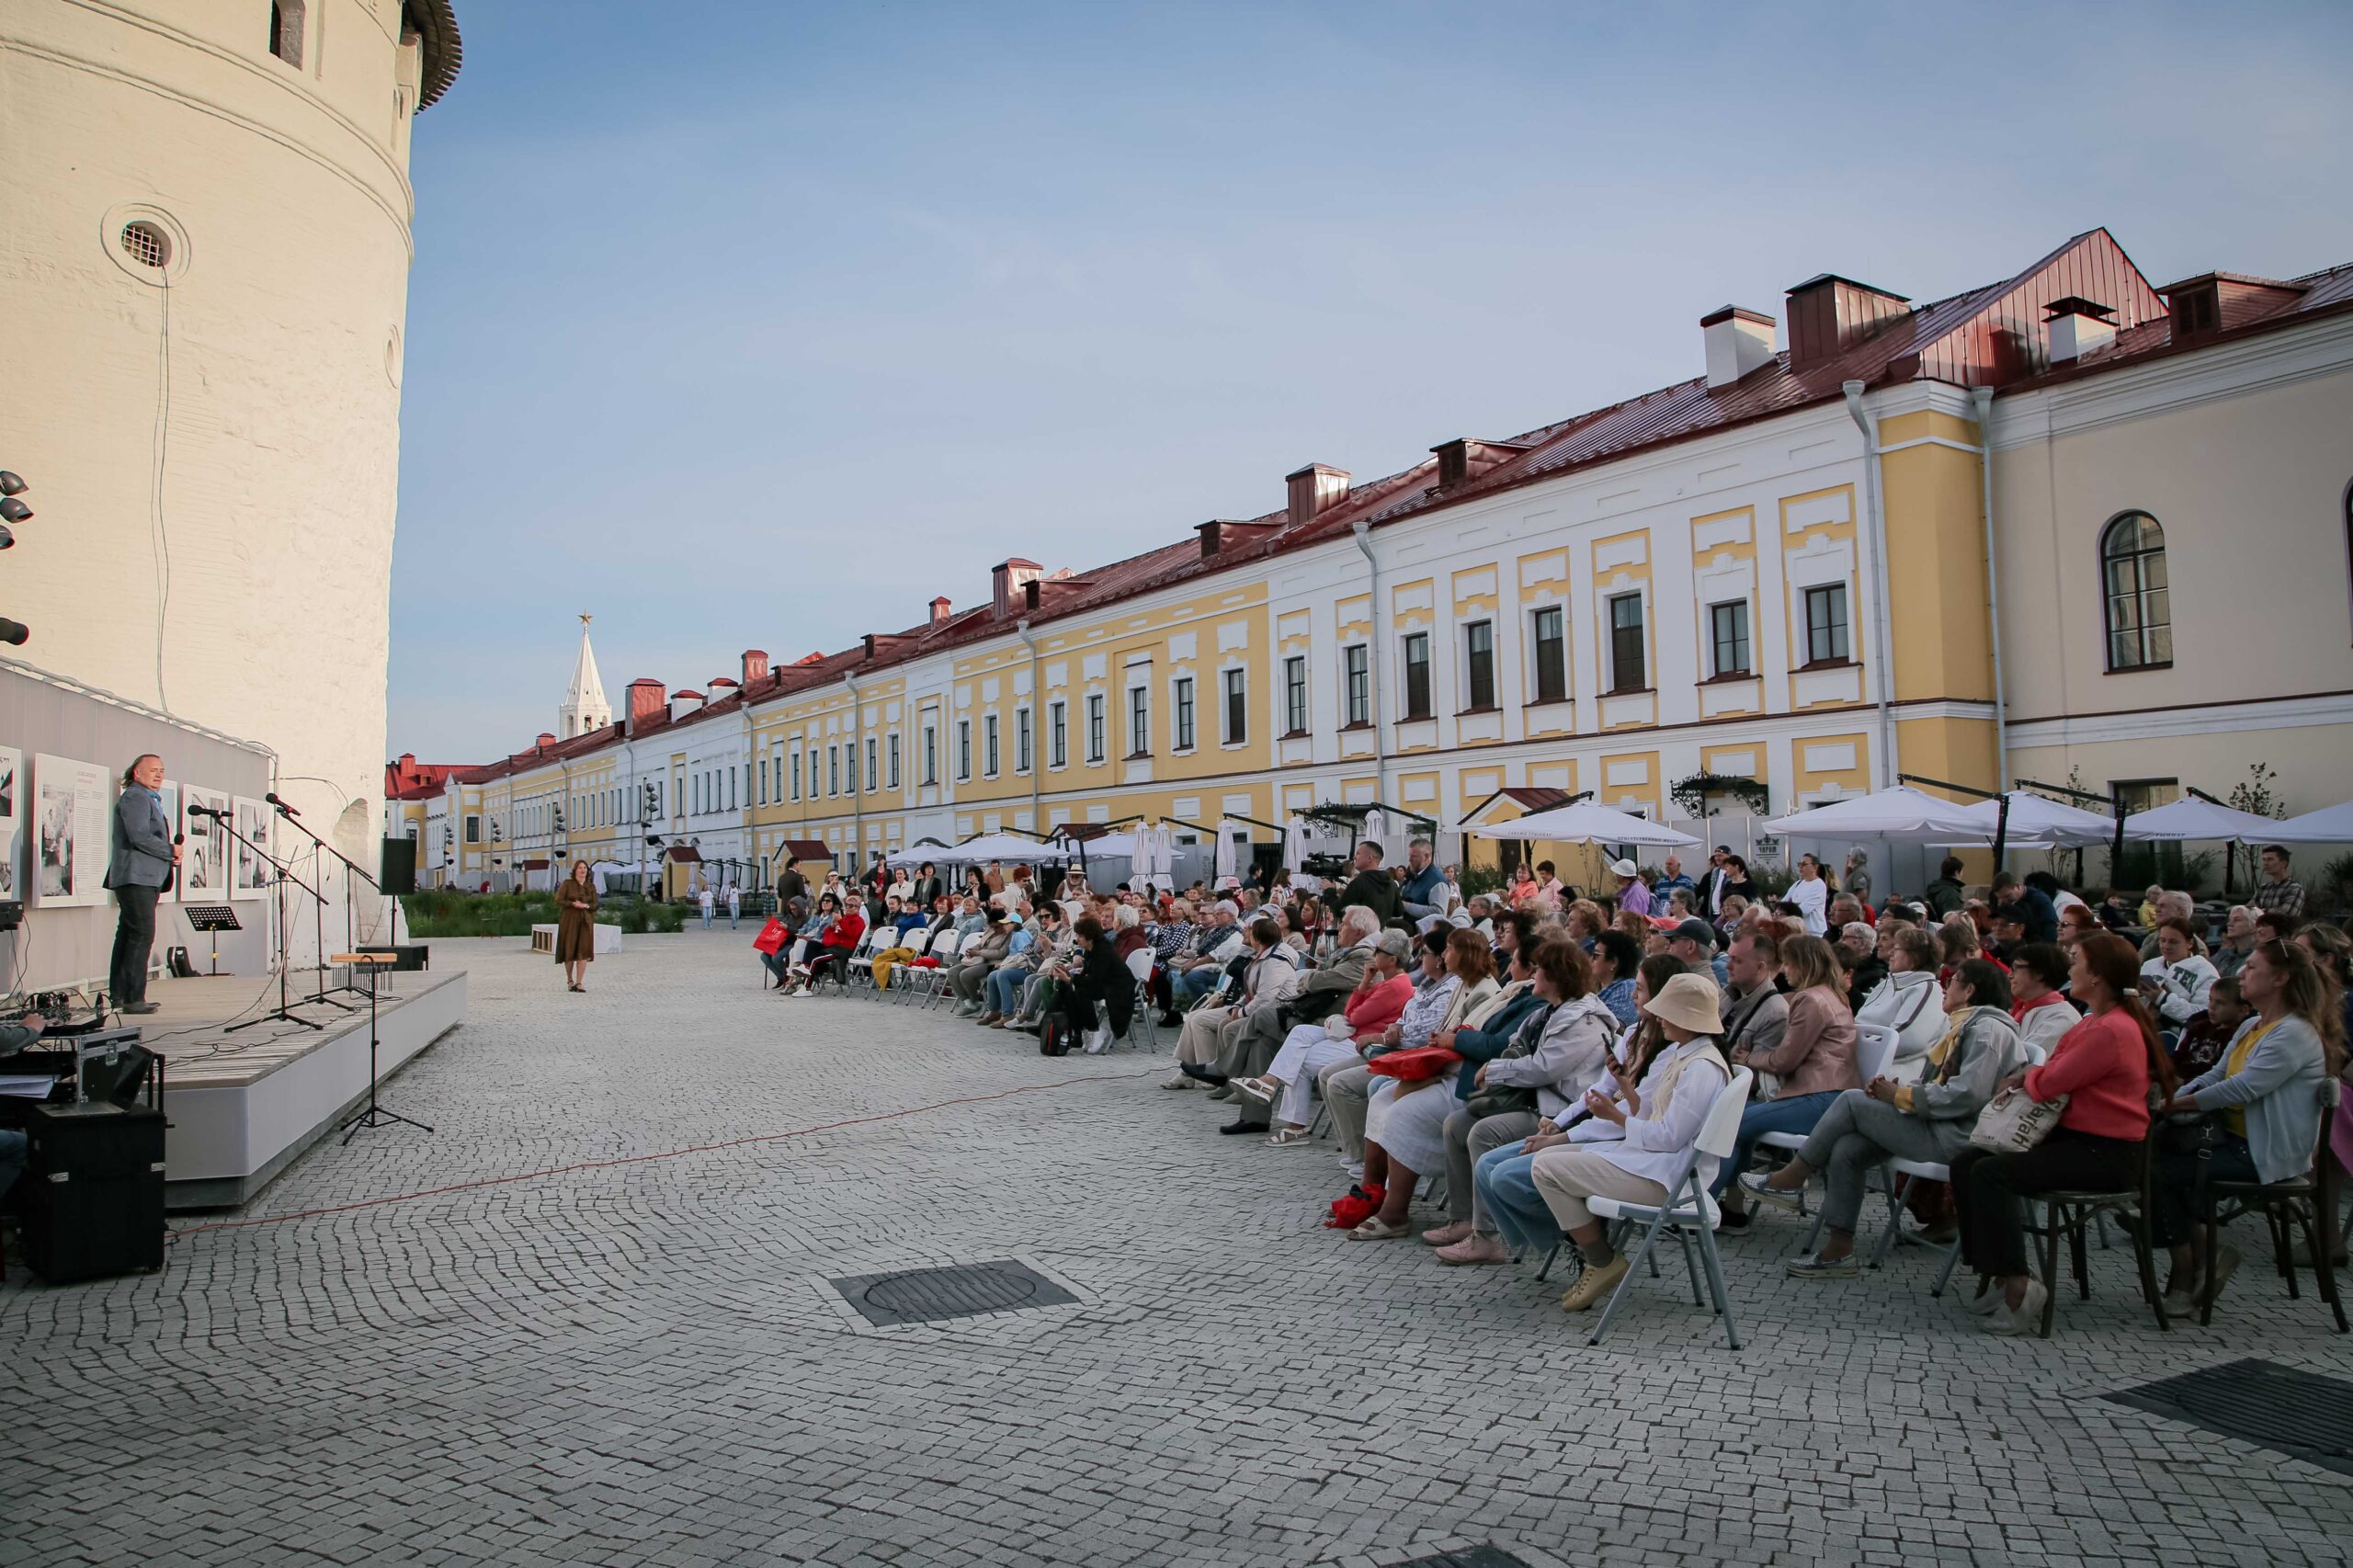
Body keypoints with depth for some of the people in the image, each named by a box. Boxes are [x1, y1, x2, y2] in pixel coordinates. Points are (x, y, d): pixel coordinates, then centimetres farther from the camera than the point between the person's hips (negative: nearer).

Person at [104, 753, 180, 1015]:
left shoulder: (150, 799, 25)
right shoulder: (134, 797, -8)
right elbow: (139, 836, -19)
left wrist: (171, 857, 11)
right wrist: (171, 851, -9)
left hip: (147, 879, 11)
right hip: (136, 878, -11)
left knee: (129, 936, 11)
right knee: (142, 935, -12)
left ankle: (119, 996, 15)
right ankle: (133, 999, -12)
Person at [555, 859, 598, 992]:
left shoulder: (591, 886, 8)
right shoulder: (567, 883, 1)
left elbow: (595, 905, 7)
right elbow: (559, 901, -5)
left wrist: (586, 906, -14)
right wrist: (573, 904, -19)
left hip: (586, 921, 2)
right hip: (569, 921, -2)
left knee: (583, 951, -8)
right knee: (569, 950, 2)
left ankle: (579, 982, -10)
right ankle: (569, 980, 19)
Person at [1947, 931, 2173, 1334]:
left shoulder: (2112, 1030, -19)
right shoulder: (2096, 1021, 15)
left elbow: (2051, 1082, -18)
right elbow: (2054, 1071, 20)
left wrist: (2025, 1078, 3)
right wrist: (2023, 1078, 1)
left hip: (2106, 1154, -10)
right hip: (2075, 1137, 10)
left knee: (1991, 1173, -25)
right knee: (1965, 1163, -1)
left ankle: (2017, 1286, -18)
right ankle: (1996, 1275, 1)